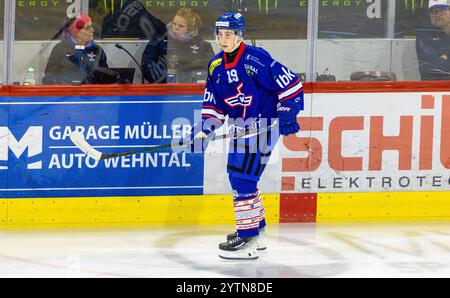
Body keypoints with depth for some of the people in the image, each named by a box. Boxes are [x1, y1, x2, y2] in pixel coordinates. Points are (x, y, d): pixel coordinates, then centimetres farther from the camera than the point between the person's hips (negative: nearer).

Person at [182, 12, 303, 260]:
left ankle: (248, 240, -11)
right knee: (238, 175, 16)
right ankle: (257, 230, 32)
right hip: (239, 126, 9)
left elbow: (288, 82, -15)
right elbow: (213, 105, 12)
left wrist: (288, 112, -19)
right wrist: (203, 130, 0)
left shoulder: (256, 58, -17)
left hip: (263, 125, -9)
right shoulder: (215, 66, 6)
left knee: (243, 178, -14)